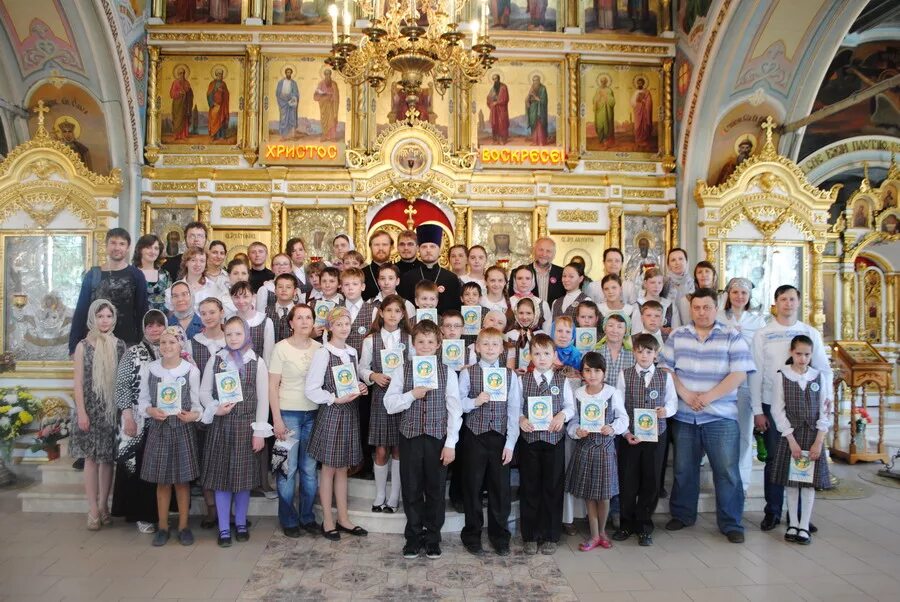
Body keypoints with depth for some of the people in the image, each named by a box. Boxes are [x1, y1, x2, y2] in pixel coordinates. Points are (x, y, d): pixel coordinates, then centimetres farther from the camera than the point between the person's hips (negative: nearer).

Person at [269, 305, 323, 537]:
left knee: (309, 468, 8)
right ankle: (288, 519, 19)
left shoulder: (319, 348, 5)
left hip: (313, 414, 3)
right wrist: (277, 419, -10)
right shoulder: (281, 348, -4)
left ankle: (307, 517, 23)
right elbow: (272, 386, -5)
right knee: (288, 468, 3)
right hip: (288, 413, -3)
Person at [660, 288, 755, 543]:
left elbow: (739, 374, -7)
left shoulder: (732, 337, 0)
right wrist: (685, 394, -11)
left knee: (727, 471, -1)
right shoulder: (677, 335, 7)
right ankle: (682, 515, 29)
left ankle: (731, 524, 13)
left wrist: (709, 396, -15)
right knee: (683, 469, 13)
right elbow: (665, 368, 3)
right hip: (683, 416, 3)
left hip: (721, 417, -2)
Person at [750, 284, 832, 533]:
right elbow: (756, 374, 0)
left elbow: (824, 369, 7)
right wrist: (757, 411, -3)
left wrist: (826, 396, -9)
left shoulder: (811, 333, 6)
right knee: (774, 459, 5)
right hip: (772, 405, -1)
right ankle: (772, 512, 16)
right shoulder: (762, 334, 2)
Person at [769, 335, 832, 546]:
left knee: (809, 480, 3)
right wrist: (792, 440, -11)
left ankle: (804, 526, 13)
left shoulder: (819, 377, 2)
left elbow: (824, 412, 1)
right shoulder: (781, 376, -4)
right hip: (790, 435, -1)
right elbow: (778, 410, -6)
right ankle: (793, 524, 16)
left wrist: (818, 442, -7)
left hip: (814, 435, 1)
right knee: (791, 480, 4)